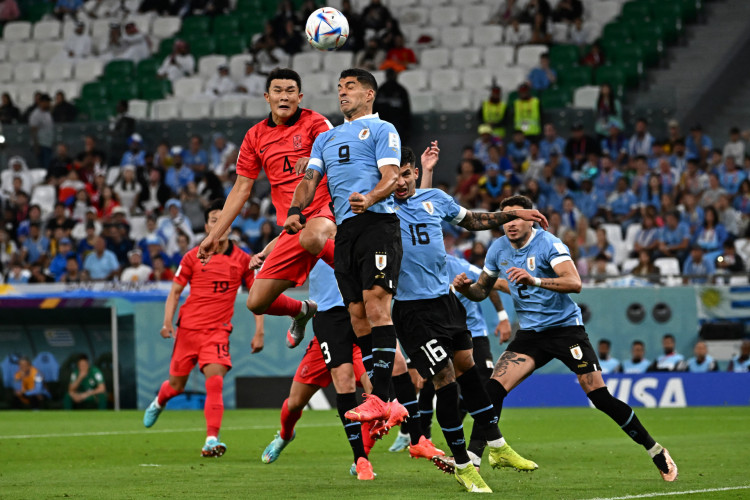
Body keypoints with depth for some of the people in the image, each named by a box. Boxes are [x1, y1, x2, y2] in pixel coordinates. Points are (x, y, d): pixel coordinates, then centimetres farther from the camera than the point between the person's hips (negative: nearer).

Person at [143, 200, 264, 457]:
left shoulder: (242, 260, 2)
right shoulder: (193, 257, 0)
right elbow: (175, 292, 6)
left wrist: (259, 331, 2)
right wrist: (167, 323, -7)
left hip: (218, 330, -1)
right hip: (188, 328, 1)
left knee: (215, 381, -20)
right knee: (176, 385, 11)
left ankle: (212, 440, -22)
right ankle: (158, 403, 47)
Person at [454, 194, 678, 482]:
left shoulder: (548, 244, -15)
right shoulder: (498, 249, 3)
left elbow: (575, 283, -29)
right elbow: (482, 290, 16)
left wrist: (534, 280, -43)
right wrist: (466, 288, -8)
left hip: (565, 326, -5)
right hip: (530, 333, 5)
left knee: (600, 396, -10)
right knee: (494, 388, -15)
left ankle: (656, 453, 5)